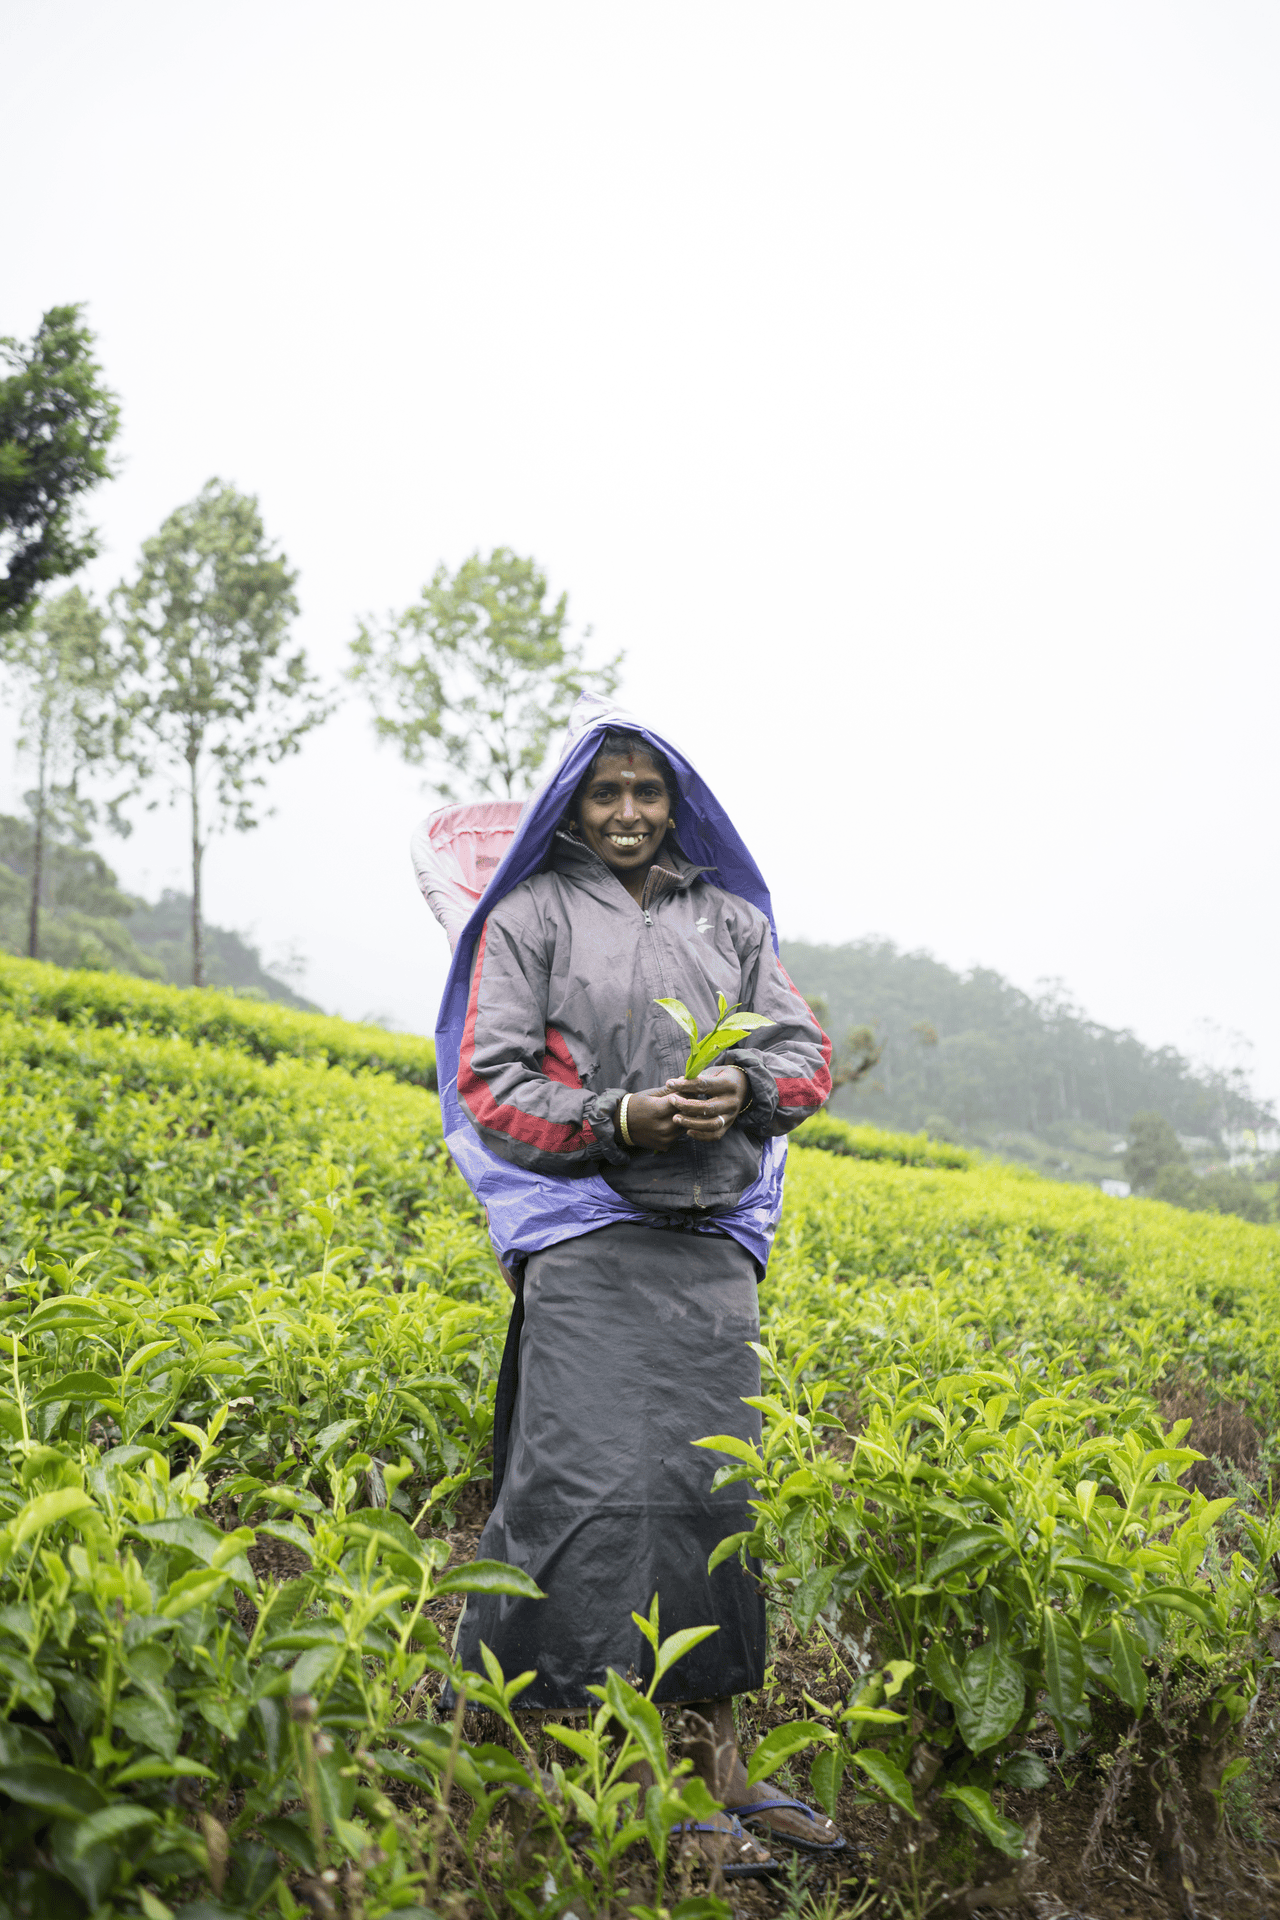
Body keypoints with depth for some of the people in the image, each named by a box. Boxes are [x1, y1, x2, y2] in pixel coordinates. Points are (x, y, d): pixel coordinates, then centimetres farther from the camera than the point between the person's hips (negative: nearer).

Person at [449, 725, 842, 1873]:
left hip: (712, 1244, 4)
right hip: (589, 1244, -4)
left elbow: (808, 1056, 13)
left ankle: (713, 1755, 20)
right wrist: (618, 1119, -15)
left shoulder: (732, 921, 17)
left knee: (714, 1484, 6)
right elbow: (492, 1089, -1)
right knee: (602, 1487, -8)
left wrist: (746, 1088, -9)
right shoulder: (531, 917, 6)